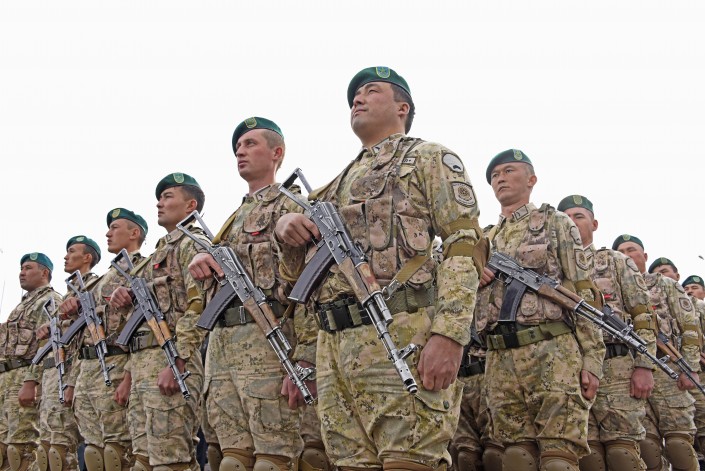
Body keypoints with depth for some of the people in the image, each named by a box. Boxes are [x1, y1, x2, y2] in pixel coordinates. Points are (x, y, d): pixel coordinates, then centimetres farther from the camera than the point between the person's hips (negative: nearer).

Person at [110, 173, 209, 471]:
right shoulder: (161, 251, 26)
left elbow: (198, 307, -15)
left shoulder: (194, 245, -3)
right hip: (141, 360, 10)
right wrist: (126, 297, 6)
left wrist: (177, 362, -23)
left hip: (170, 358, -10)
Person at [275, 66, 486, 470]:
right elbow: (297, 273, 29)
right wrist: (286, 227, 6)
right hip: (335, 344, 7)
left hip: (401, 337, -6)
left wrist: (449, 334, -19)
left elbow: (466, 244, -5)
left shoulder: (429, 158, 10)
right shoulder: (340, 183, 29)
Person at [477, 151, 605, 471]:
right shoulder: (486, 239, 22)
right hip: (500, 358, 5)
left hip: (553, 351, -4)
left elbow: (585, 291, 1)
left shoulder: (555, 223, 9)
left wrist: (592, 358, -8)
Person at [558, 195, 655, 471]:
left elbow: (643, 316, 4)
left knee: (622, 448, -7)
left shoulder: (617, 262, 11)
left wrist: (644, 366, -8)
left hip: (616, 369, -2)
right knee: (586, 448, -1)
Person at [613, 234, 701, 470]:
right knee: (646, 444, -1)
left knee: (678, 442, -6)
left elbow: (690, 328, 2)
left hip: (668, 373, -3)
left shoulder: (666, 285, 9)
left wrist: (690, 368, -8)